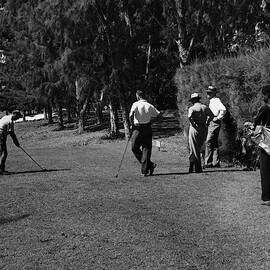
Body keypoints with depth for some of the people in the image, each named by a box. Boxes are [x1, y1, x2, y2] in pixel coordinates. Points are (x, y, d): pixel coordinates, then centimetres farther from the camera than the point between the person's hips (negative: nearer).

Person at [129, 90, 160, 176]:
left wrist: (132, 124, -5)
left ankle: (150, 165, 2)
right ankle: (145, 170, 5)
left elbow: (131, 115, -18)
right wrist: (150, 120, 10)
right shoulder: (149, 105, 6)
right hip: (148, 128, 4)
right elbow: (158, 114, 5)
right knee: (146, 149, 7)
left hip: (137, 128, -4)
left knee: (134, 148, 7)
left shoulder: (136, 104, -3)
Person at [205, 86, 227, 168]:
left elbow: (223, 109, -27)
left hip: (215, 123, -10)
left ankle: (208, 162, -13)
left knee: (208, 142, -13)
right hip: (211, 123, 10)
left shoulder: (216, 100, -11)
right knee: (214, 143, 11)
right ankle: (216, 162, 15)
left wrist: (218, 118, -20)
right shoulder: (211, 101, 19)